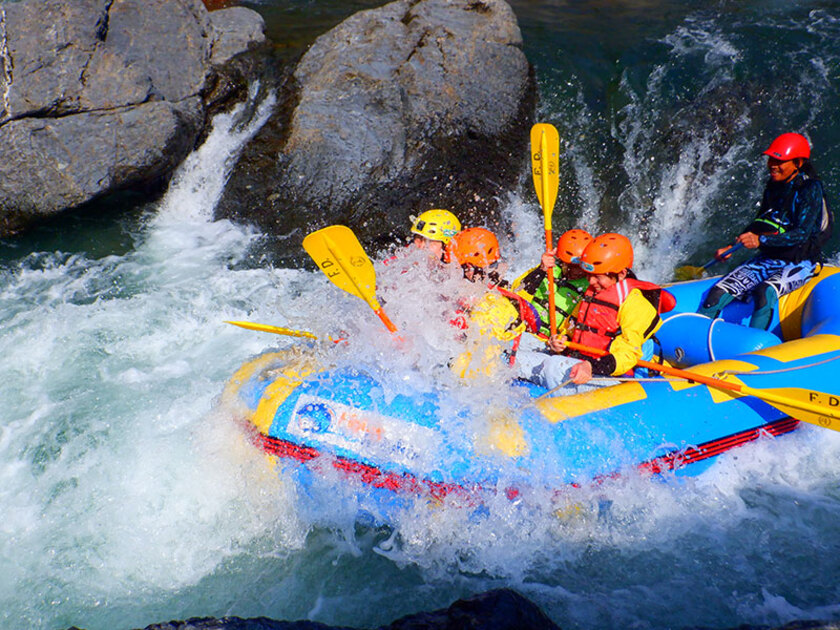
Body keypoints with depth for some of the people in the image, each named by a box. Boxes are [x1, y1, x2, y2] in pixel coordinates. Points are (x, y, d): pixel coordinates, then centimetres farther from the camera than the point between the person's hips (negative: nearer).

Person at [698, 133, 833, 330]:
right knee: (718, 293, -15)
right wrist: (732, 247, 8)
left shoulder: (810, 189, -12)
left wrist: (762, 240, -31)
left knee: (765, 293, -37)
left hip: (799, 264, -6)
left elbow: (802, 234, -22)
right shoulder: (773, 185, 8)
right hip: (768, 259, 6)